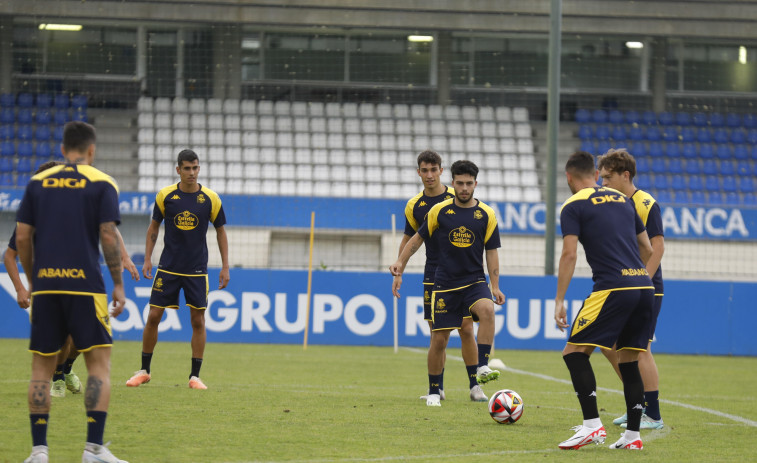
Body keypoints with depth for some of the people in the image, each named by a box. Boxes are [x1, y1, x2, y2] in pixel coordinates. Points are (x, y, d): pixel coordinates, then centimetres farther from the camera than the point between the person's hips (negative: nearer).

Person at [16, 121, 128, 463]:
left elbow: (22, 236, 7)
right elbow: (108, 236, -6)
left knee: (42, 367, 8)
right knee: (99, 364, 2)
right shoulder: (101, 184, 1)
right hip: (85, 285, -3)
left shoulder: (37, 183, 10)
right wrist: (118, 284, 1)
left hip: (45, 284, 3)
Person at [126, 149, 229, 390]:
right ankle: (144, 370, 11)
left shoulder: (210, 198, -3)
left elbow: (220, 232, 6)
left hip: (197, 270, 0)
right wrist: (147, 259, 2)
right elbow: (153, 227, 9)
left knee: (198, 320, -1)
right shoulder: (165, 196, -2)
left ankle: (195, 376, 7)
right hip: (168, 268, 0)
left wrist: (225, 267, 3)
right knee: (153, 316, -2)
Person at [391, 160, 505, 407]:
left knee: (487, 310, -33)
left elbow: (491, 252, 5)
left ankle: (482, 368, -32)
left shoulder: (486, 214, 1)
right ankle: (433, 392, 19)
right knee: (439, 339, 2)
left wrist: (495, 286, -3)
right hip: (444, 283, 0)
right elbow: (417, 239, 10)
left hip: (474, 281, 0)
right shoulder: (439, 211, 1)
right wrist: (400, 264, 1)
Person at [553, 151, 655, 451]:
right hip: (644, 286, 7)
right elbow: (647, 249, 24)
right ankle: (632, 435, 10)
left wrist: (559, 300, -7)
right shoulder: (622, 200, 22)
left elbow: (569, 254, -7)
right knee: (628, 361, 14)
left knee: (574, 352, -3)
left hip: (612, 288, -7)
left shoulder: (574, 206, 3)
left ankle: (592, 425, -15)